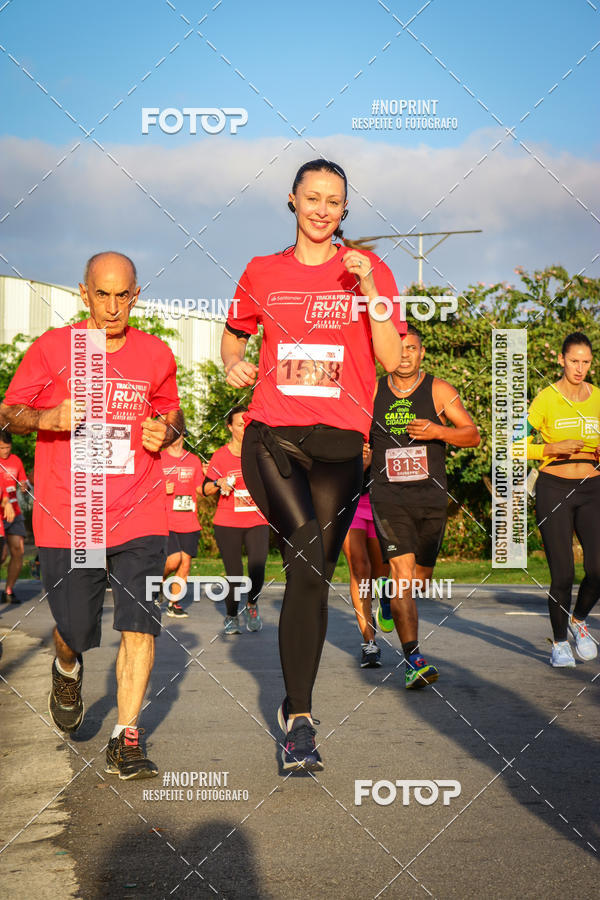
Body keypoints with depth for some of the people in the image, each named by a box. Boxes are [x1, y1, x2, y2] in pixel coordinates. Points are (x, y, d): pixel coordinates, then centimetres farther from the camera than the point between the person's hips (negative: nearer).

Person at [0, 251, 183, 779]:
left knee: (139, 625, -9)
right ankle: (68, 670, 44)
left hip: (139, 515, 1)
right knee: (76, 631, 7)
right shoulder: (52, 348, 0)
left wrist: (165, 432, -2)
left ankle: (126, 740, 0)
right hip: (67, 516, -1)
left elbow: (172, 413, 22)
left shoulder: (156, 355, 6)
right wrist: (47, 418, -15)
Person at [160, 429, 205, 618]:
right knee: (173, 560, -15)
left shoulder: (194, 461, 12)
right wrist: (162, 490, -13)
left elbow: (201, 489, 14)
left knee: (185, 564, 2)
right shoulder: (157, 459, 3)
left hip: (189, 522, 3)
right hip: (166, 521, -3)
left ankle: (174, 603, 14)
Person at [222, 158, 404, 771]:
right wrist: (235, 364, 4)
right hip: (272, 435, -1)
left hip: (340, 440, 1)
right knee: (309, 556, -22)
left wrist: (368, 288, -11)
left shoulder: (368, 271, 8)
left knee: (311, 575, 2)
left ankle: (295, 711, 17)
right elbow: (234, 333, 26)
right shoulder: (263, 273, 11)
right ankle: (299, 715, -18)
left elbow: (391, 360, -1)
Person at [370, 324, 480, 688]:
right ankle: (414, 659, -21)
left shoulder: (439, 390, 2)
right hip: (388, 497, -1)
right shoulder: (372, 393, 6)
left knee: (422, 575, 11)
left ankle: (393, 601, 45)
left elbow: (473, 435, -2)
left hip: (431, 497, 1)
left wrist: (439, 431, -19)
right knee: (401, 572, -16)